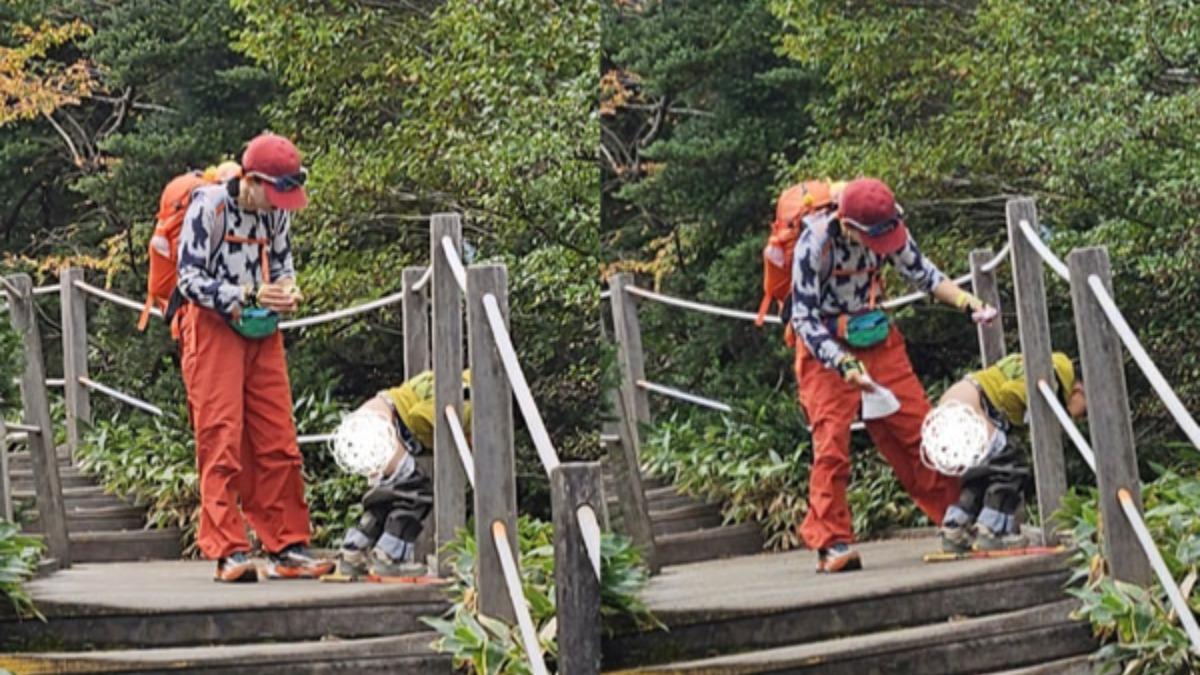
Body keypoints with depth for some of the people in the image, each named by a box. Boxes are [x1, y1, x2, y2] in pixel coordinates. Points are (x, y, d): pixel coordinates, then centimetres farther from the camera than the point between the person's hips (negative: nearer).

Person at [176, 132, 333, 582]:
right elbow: (190, 279, -15)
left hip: (261, 331, 6)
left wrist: (287, 290, -3)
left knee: (278, 442, 4)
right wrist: (250, 295, -24)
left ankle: (286, 546, 10)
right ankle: (228, 551, -8)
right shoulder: (209, 206, -13)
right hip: (212, 327, -6)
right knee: (222, 440, -9)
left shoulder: (276, 213, 6)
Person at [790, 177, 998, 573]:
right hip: (825, 348, -5)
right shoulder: (815, 244, -26)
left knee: (920, 428, 4)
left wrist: (971, 304, -9)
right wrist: (846, 366, -33)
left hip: (878, 341, 5)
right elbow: (804, 320, -22)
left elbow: (922, 273, 5)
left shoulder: (890, 231, -11)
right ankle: (831, 544, -10)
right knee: (832, 441, -14)